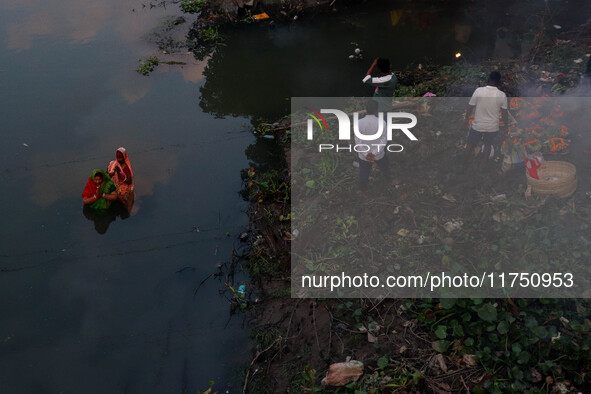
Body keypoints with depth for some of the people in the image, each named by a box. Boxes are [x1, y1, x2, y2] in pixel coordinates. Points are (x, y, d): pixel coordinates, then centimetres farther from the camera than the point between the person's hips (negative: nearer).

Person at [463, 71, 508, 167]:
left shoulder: (478, 91, -16)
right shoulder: (502, 95, -14)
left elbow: (470, 107, -7)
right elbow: (504, 113, -5)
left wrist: (467, 119, 10)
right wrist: (505, 126, 9)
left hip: (477, 125, 0)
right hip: (492, 127, 0)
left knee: (470, 145, 19)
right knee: (488, 146, 23)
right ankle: (481, 167, 28)